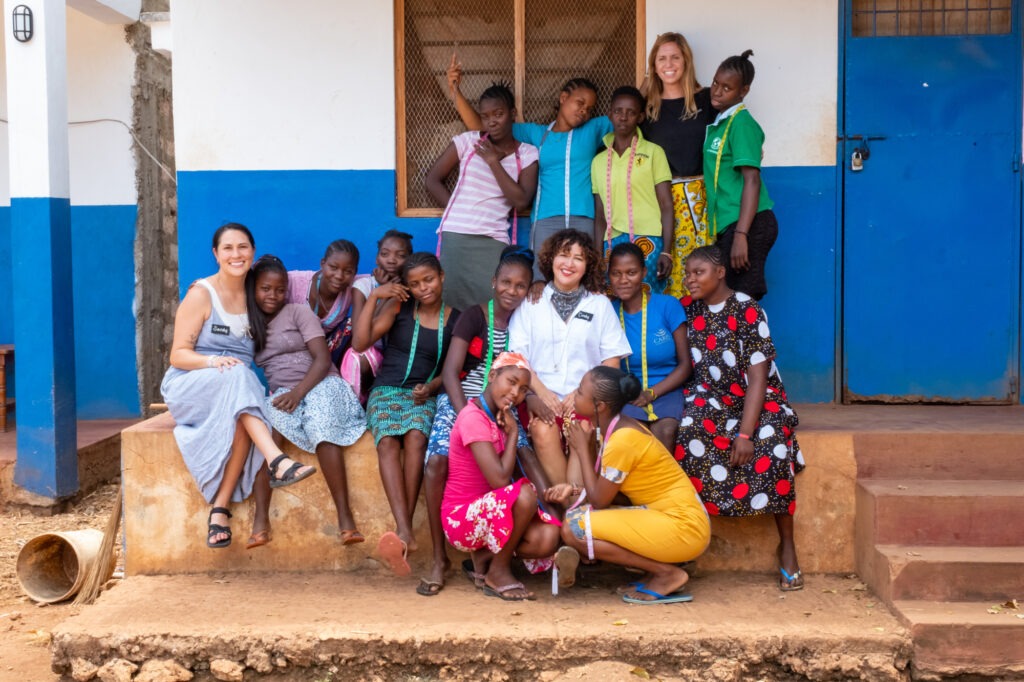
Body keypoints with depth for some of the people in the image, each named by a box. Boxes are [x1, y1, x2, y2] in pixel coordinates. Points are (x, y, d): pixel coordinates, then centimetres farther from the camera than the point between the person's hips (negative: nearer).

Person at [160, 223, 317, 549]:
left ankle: (220, 508, -35)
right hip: (191, 388, -3)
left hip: (238, 389, 3)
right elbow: (179, 354, -5)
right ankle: (277, 460, -52)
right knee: (237, 375, -37)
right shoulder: (201, 294, -1)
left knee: (241, 417, -34)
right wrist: (213, 361, -25)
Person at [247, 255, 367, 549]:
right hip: (281, 394, 3)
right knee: (267, 427, -33)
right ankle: (261, 520, -36)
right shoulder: (250, 324, 18)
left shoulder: (298, 312, 5)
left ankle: (345, 516, -36)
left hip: (319, 385, -2)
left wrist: (298, 393, -20)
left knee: (321, 429, -36)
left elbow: (322, 359, -5)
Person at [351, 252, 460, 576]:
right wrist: (373, 298, -4)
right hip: (386, 391, 0)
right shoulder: (399, 306, 9)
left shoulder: (456, 321, 10)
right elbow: (360, 343, 1)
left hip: (425, 395, 0)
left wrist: (430, 388, -10)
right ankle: (405, 532, -47)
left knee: (416, 436, -35)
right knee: (387, 440, -32)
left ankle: (403, 531, -38)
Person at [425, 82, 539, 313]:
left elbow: (521, 202, -7)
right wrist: (457, 211, 1)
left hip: (494, 241, 0)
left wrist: (493, 161, -7)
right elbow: (433, 179, 10)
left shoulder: (527, 154, 5)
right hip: (455, 236, 0)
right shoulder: (467, 141, 6)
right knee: (451, 300, -1)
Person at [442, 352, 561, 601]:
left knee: (548, 538, -18)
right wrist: (513, 433, -16)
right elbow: (500, 480, -27)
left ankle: (486, 554, 7)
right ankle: (499, 571, -11)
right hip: (461, 518, -8)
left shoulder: (498, 417, 9)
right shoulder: (473, 418, -19)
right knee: (523, 494, -33)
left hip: (488, 510, 8)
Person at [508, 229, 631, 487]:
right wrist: (542, 393, -10)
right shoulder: (531, 302, 13)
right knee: (543, 431, -31)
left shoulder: (600, 304, 15)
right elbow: (517, 355, 5)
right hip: (539, 395, 0)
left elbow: (612, 359, 9)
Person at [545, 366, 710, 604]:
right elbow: (605, 491, 11)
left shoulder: (623, 439, -21)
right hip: (661, 514, 10)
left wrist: (582, 449, -6)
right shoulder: (614, 427, 7)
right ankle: (658, 567, 7)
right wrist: (573, 492, -5)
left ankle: (668, 574, -7)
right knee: (577, 514, 7)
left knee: (574, 530, -16)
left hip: (683, 527, -10)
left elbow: (599, 500, -13)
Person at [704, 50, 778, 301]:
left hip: (747, 224, -9)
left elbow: (752, 181, -19)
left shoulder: (741, 123, -11)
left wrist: (741, 235, -25)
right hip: (727, 224, 9)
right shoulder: (719, 122, 15)